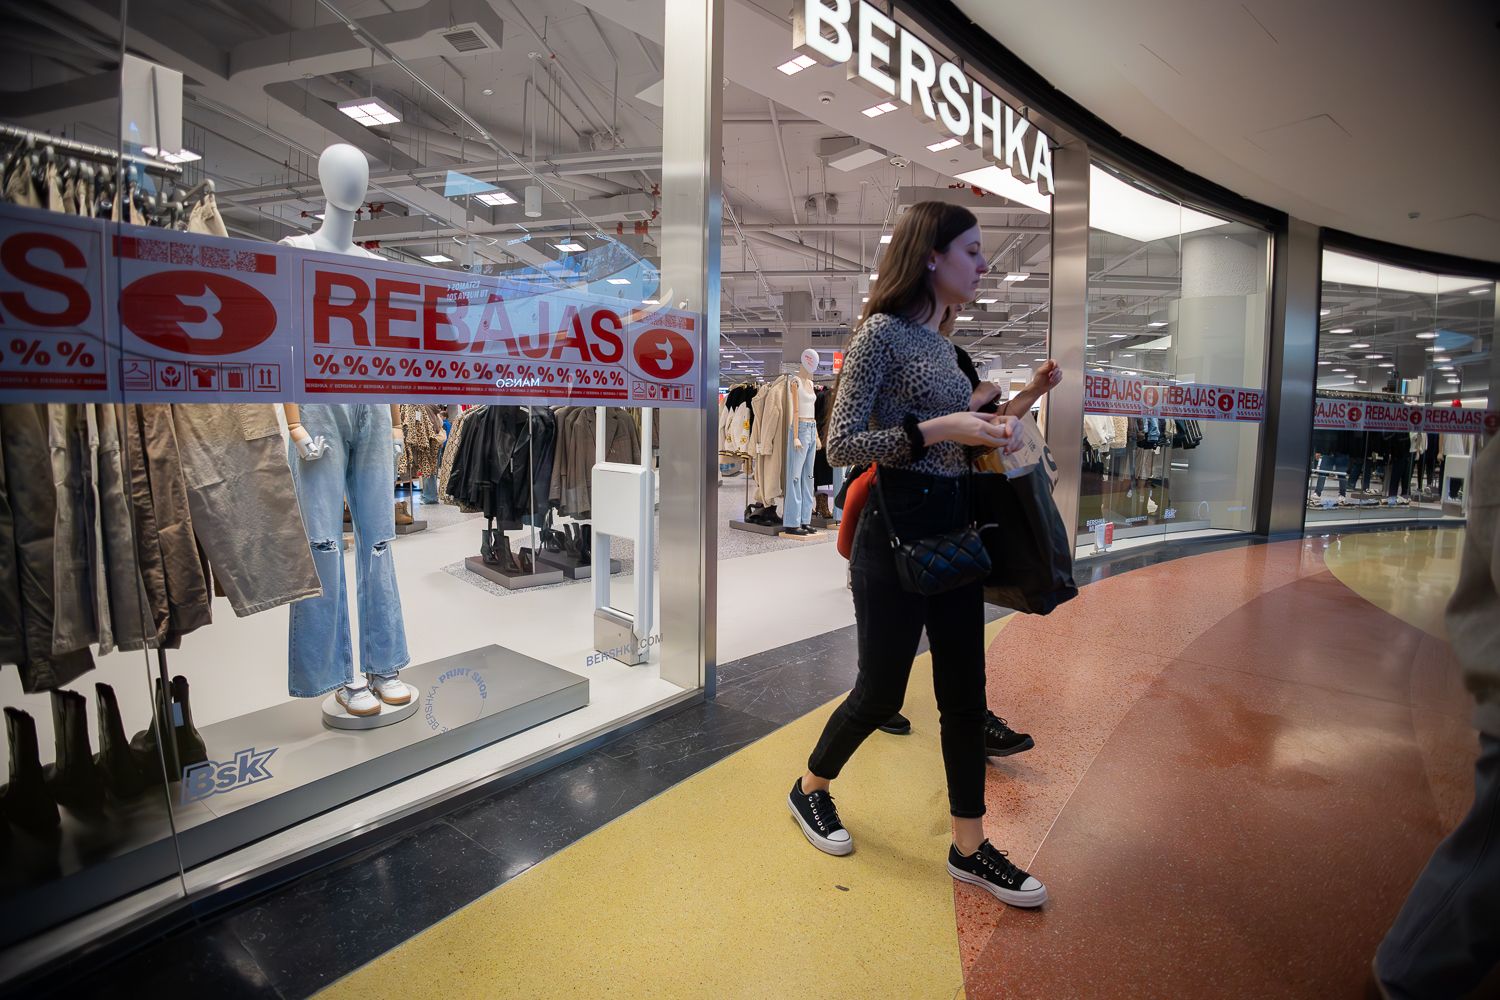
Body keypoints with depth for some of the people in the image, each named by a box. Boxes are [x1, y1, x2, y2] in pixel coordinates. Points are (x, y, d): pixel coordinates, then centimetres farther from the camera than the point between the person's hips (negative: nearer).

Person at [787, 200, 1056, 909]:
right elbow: (841, 444, -17)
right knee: (881, 692, 6)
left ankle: (970, 848, 26)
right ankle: (811, 789, 34)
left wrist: (989, 430, 4)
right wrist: (940, 429, -20)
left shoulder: (940, 340, 14)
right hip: (896, 532, -8)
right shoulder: (882, 333, -11)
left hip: (953, 529, 8)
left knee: (966, 695, 11)